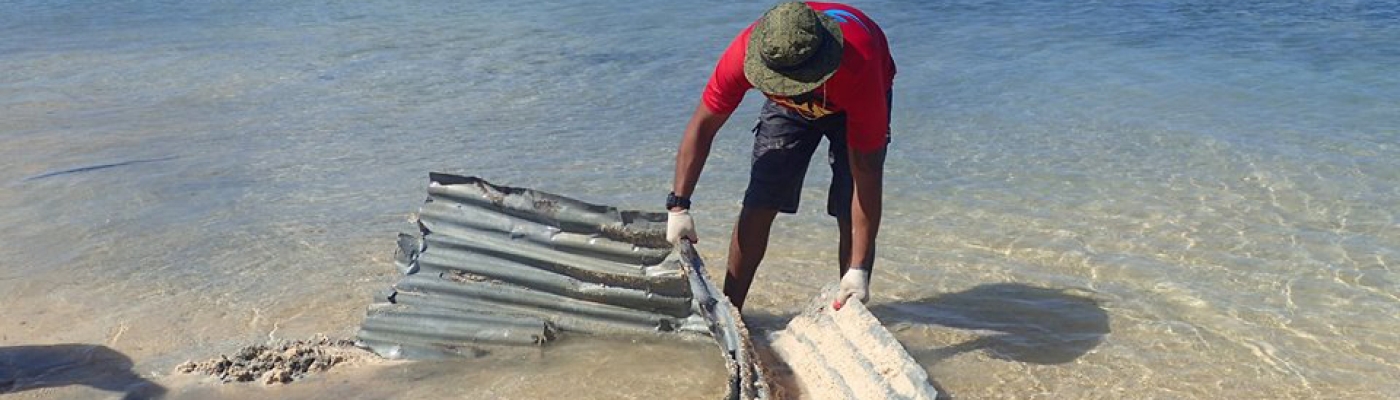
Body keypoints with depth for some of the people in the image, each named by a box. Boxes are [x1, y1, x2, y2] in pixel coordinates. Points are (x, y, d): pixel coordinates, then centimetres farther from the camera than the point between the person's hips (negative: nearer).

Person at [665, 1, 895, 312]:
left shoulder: (859, 68, -44)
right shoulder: (744, 53, -38)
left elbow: (866, 172, -39)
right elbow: (703, 126, -23)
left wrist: (859, 269, -40)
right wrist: (678, 205, -27)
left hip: (854, 104, -2)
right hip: (789, 109, 2)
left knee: (852, 217, -14)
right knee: (758, 206, -5)